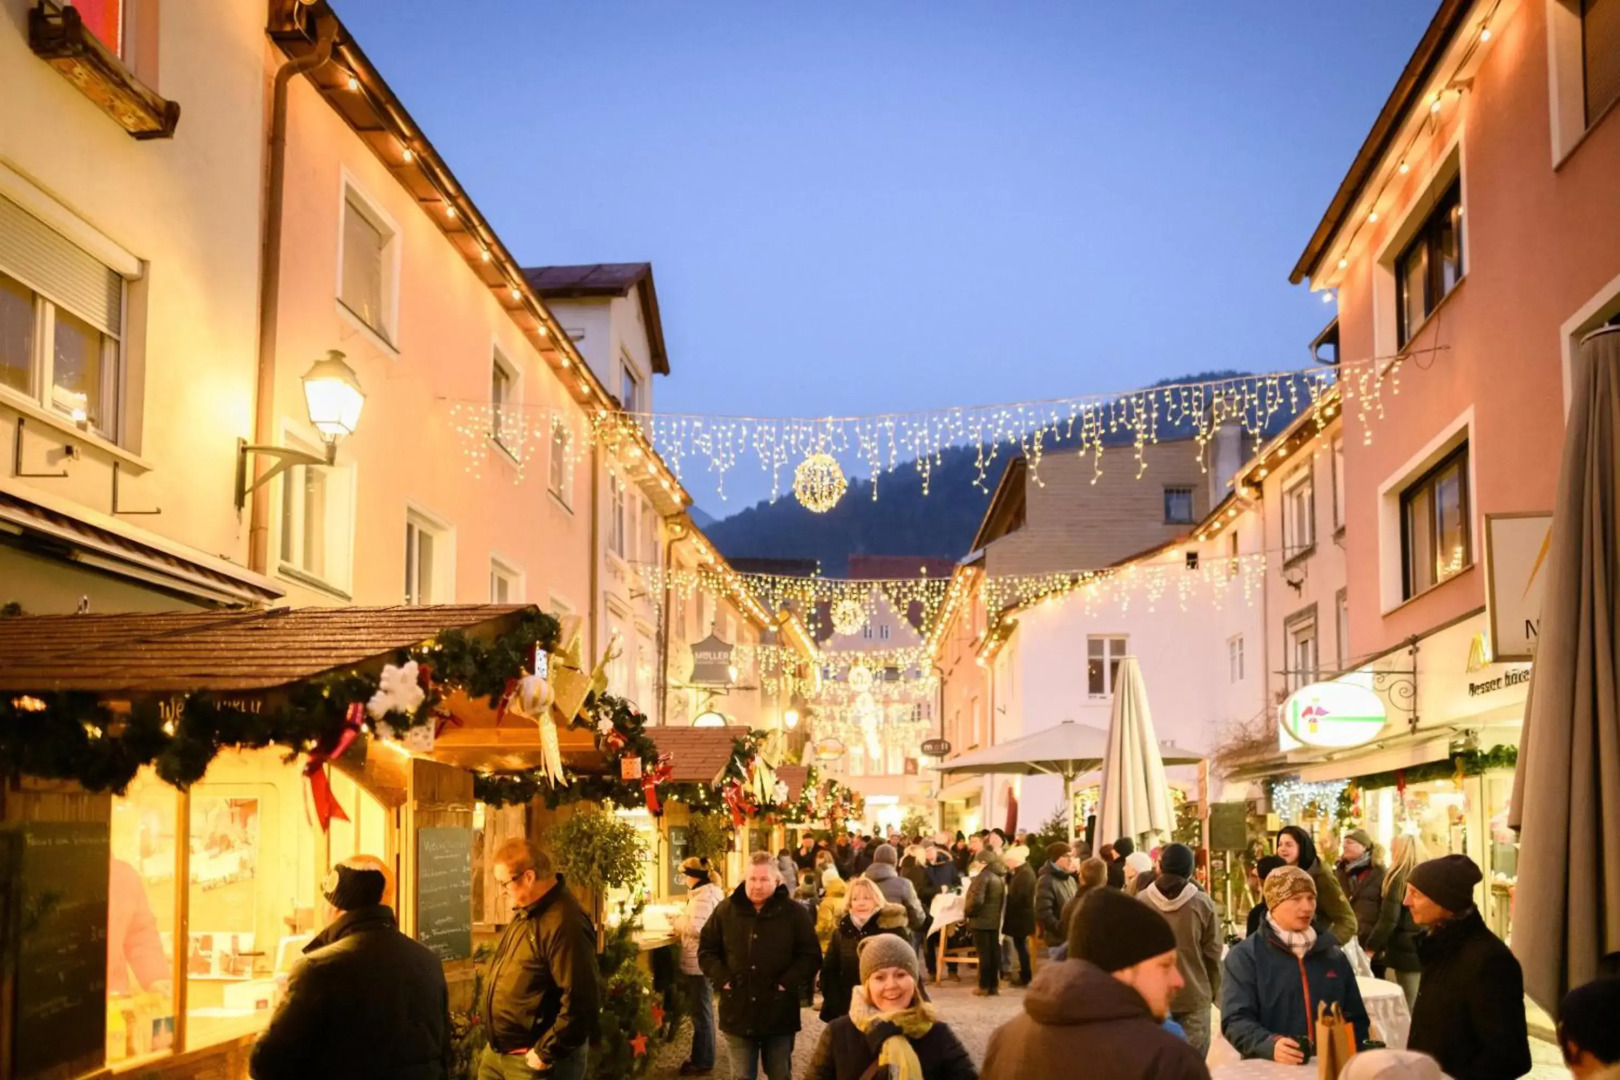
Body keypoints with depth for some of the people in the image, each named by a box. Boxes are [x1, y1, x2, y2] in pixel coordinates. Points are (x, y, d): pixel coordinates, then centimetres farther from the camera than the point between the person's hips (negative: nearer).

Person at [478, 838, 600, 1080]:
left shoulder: (564, 923, -25)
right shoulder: (526, 911, 8)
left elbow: (580, 1001, -29)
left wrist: (545, 1053, -22)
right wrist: (496, 1043, 17)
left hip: (533, 1060, -10)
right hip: (498, 1050, 10)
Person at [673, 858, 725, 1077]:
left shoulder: (703, 896, -18)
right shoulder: (708, 893, 15)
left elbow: (697, 927, -27)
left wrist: (678, 921, -11)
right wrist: (682, 927, 9)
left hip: (699, 963, -11)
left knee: (701, 1012, -2)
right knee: (703, 1010, 17)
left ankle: (702, 1062, 6)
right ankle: (701, 1056, 27)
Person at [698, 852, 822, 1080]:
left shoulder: (794, 913, -4)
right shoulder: (726, 910, 2)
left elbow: (811, 956, -2)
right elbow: (706, 950, 9)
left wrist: (787, 983, -13)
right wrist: (722, 979, -6)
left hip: (779, 1013, -1)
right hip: (737, 1012, 1)